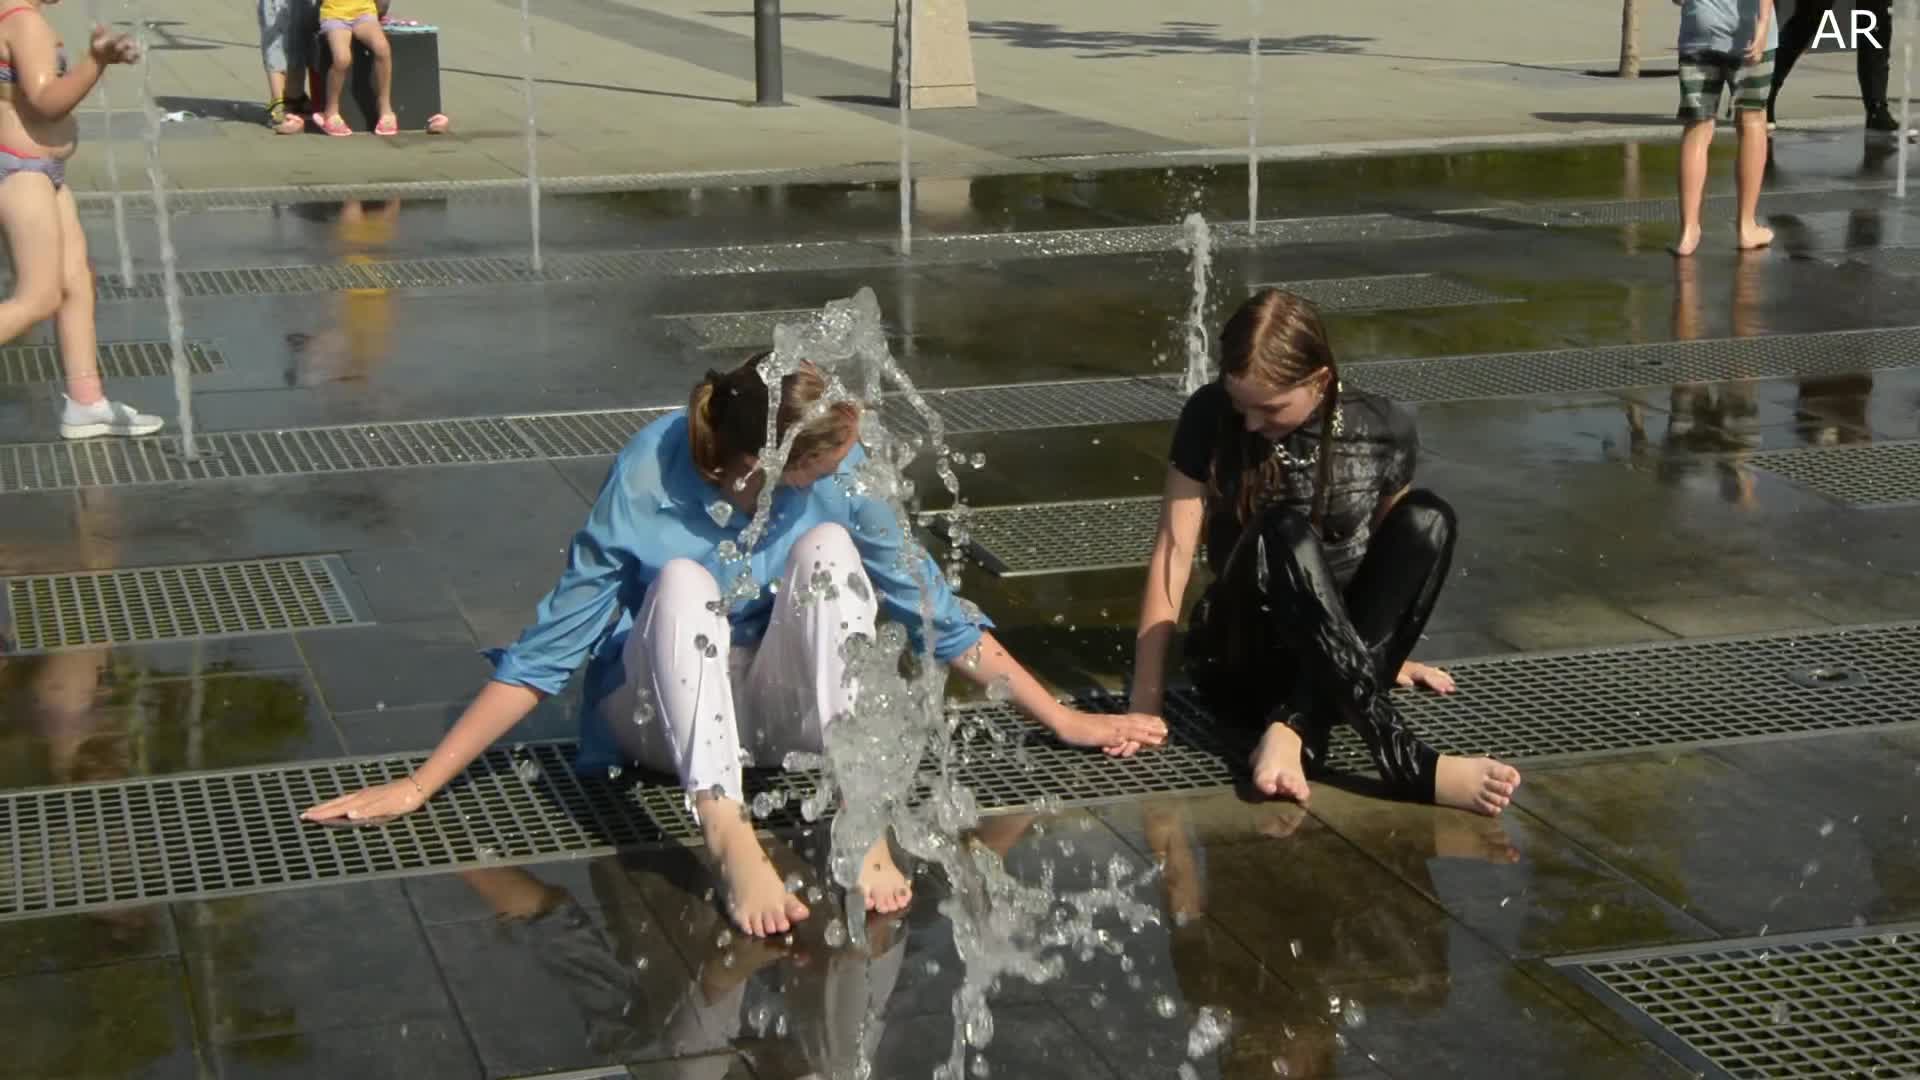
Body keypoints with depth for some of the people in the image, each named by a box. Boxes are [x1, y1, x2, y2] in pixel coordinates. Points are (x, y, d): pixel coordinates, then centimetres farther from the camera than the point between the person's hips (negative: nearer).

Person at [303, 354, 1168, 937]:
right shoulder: (647, 482, -22)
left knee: (830, 548, -25)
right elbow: (545, 652, -15)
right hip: (668, 720, -2)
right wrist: (418, 788, -17)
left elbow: (936, 610, -4)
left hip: (778, 714, 2)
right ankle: (729, 841, -47)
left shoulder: (837, 474, -16)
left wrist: (1063, 720, -1)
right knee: (681, 580, -33)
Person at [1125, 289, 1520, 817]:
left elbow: (1387, 547, 10)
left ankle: (1295, 730, -34)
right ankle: (1405, 759, -46)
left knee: (1427, 518, -23)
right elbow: (1173, 551, -12)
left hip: (1343, 656, 2)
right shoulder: (1209, 418, -9)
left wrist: (1382, 653, 22)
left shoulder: (1384, 430, -6)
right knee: (1286, 530, -33)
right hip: (1245, 659, -2)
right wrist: (1146, 699, -18)